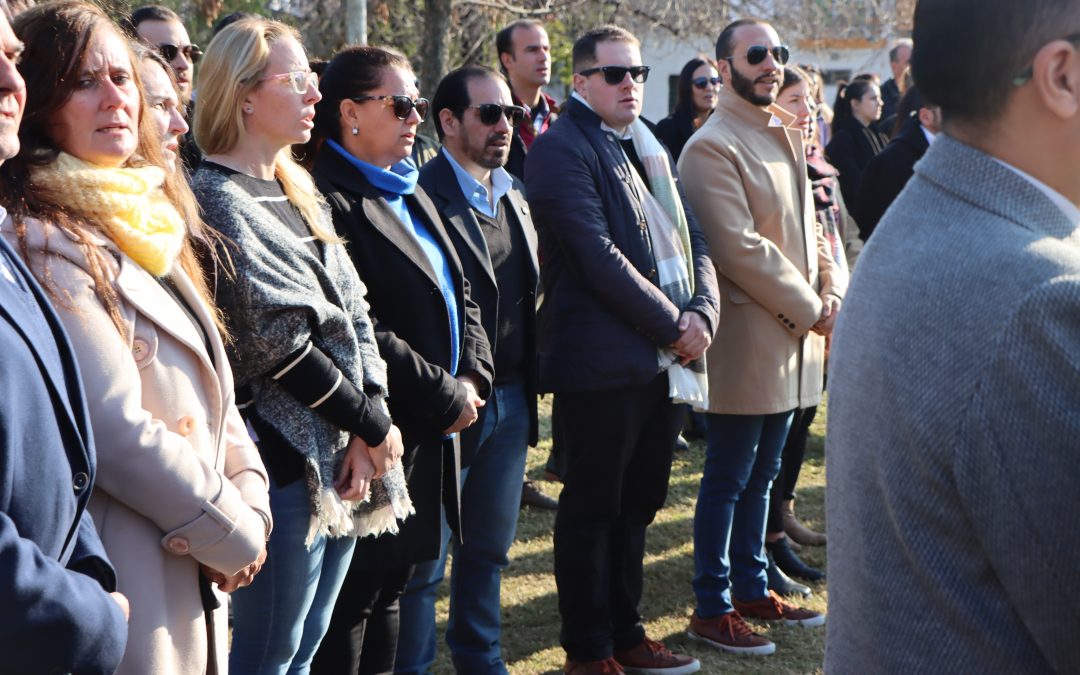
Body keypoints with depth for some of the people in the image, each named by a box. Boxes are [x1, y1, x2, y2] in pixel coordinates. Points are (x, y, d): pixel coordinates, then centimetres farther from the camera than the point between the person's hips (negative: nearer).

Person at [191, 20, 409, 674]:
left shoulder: (300, 194, 13)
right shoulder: (218, 202, -12)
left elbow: (355, 314, 7)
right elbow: (277, 344, -17)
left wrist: (371, 424, -6)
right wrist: (373, 425, -9)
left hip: (344, 456, 8)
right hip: (289, 458, -8)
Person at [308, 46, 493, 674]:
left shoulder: (410, 194, 16)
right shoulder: (332, 200, -15)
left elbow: (461, 294, 16)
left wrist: (473, 375, -1)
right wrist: (445, 397, -14)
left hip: (430, 433, 9)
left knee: (392, 582, 17)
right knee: (354, 595, 0)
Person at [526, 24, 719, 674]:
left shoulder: (650, 148, 17)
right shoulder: (561, 150, -8)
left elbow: (693, 238, 13)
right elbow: (598, 256, -17)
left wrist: (701, 312, -4)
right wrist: (672, 325, -13)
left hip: (668, 357, 8)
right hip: (604, 359, -7)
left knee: (637, 503, 15)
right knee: (594, 508, 4)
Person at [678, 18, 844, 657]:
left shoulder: (787, 135, 14)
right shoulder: (712, 147, -14)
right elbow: (740, 249, -19)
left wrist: (832, 289, 0)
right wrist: (810, 309, -14)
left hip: (794, 334, 8)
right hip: (747, 340, -8)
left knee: (762, 476, 17)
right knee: (728, 480, 2)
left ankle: (752, 588, 29)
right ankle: (712, 608, 12)